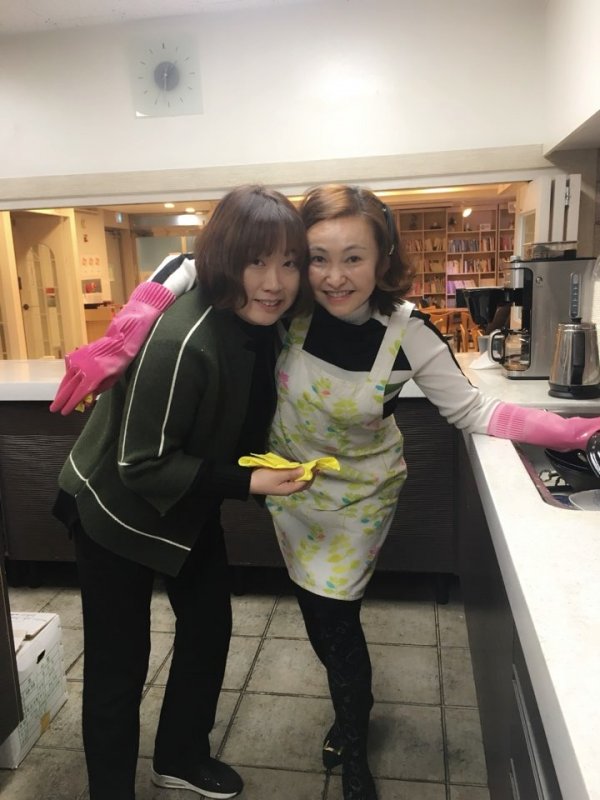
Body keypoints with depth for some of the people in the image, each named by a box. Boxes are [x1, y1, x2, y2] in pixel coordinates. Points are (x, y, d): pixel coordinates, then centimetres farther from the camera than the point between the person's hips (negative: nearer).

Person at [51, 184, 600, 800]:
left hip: (360, 493, -3)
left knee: (335, 616, 3)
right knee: (315, 611, 18)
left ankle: (353, 750, 35)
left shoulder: (407, 334, -25)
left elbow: (472, 411, -15)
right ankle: (353, 708, 51)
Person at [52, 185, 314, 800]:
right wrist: (245, 483, -33)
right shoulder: (184, 341, -34)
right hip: (117, 508, -7)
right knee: (119, 663, 5)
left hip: (189, 501, 8)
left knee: (209, 629, 18)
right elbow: (140, 465, -28)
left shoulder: (264, 320, -10)